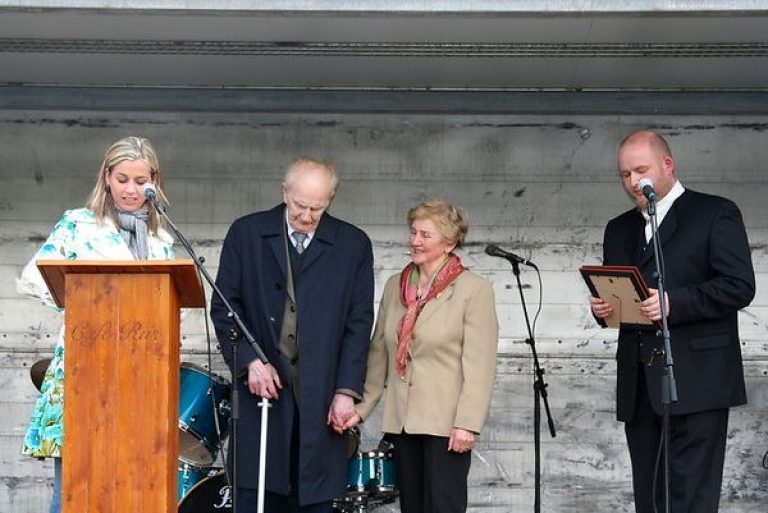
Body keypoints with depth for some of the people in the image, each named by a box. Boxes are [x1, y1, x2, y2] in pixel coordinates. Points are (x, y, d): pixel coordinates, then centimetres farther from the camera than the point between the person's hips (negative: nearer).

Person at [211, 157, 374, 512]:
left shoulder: (354, 245, 6)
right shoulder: (246, 233, 5)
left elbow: (359, 323, 4)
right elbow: (224, 307, 5)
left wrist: (347, 390, -3)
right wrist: (249, 360, -8)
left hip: (321, 397, 0)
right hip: (262, 389, 0)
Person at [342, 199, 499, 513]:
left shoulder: (474, 290, -5)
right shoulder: (395, 286, 12)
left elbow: (479, 366, -10)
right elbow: (379, 354, 15)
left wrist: (467, 424, -16)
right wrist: (361, 407, 9)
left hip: (445, 423, -6)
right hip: (402, 421, 6)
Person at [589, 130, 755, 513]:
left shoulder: (716, 214, 1)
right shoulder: (619, 229, 20)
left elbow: (740, 287, -9)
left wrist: (673, 303, -20)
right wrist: (602, 307, -1)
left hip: (696, 381, -6)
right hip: (639, 384, 6)